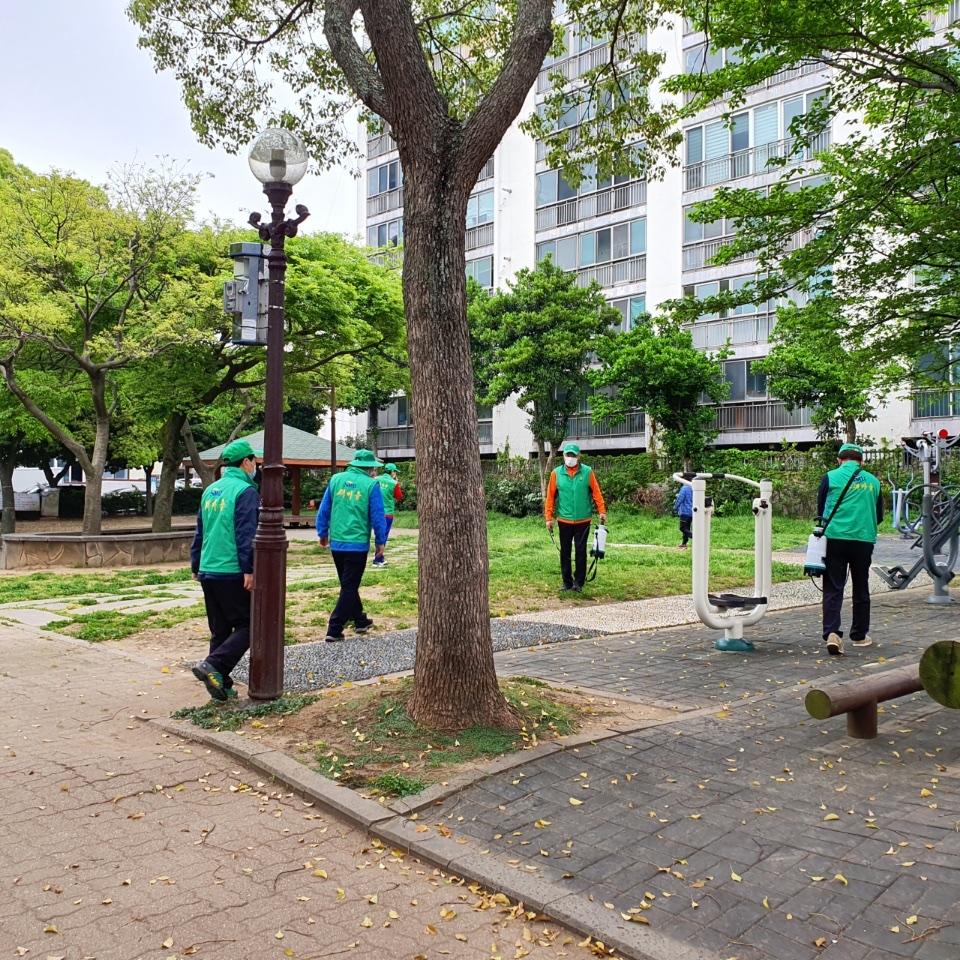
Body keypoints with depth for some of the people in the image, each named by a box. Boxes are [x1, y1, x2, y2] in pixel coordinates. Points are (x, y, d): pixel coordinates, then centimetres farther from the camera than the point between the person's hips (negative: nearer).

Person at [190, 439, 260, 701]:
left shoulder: (211, 490, 15)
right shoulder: (246, 491, -9)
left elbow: (200, 532, 20)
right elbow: (246, 535, -17)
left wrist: (196, 565, 26)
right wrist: (249, 570, -18)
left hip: (208, 572, 8)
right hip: (232, 573, -8)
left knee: (220, 630, 13)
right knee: (247, 626, -1)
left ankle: (221, 685, 15)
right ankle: (213, 665, -16)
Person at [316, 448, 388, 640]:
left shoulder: (336, 479, 5)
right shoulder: (371, 484, -7)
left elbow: (324, 509, 7)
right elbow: (377, 516, -6)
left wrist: (323, 533, 18)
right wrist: (380, 541, 5)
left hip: (336, 543, 5)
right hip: (358, 544, -5)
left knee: (348, 584, 20)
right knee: (349, 587, 2)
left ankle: (359, 620, 32)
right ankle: (334, 629, -2)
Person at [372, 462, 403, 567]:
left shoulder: (376, 480, 2)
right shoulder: (394, 483, -10)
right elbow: (399, 497, 2)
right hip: (387, 513, -5)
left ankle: (380, 558, 26)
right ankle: (377, 560, -1)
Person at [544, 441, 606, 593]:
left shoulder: (587, 472, -2)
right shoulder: (556, 473, -1)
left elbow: (596, 493, 0)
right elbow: (551, 497, 1)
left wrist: (602, 511, -7)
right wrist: (549, 517, -1)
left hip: (583, 521, -1)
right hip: (564, 521, 1)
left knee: (581, 551, 2)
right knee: (565, 552, 7)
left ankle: (579, 582, 12)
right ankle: (567, 582, 17)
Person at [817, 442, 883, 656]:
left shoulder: (831, 477, 1)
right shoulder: (873, 481, 8)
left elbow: (820, 510, 7)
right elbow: (879, 516, 15)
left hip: (835, 537, -2)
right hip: (864, 540, 2)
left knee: (833, 588, -1)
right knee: (861, 589, 14)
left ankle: (832, 633, -16)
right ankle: (859, 635, 23)